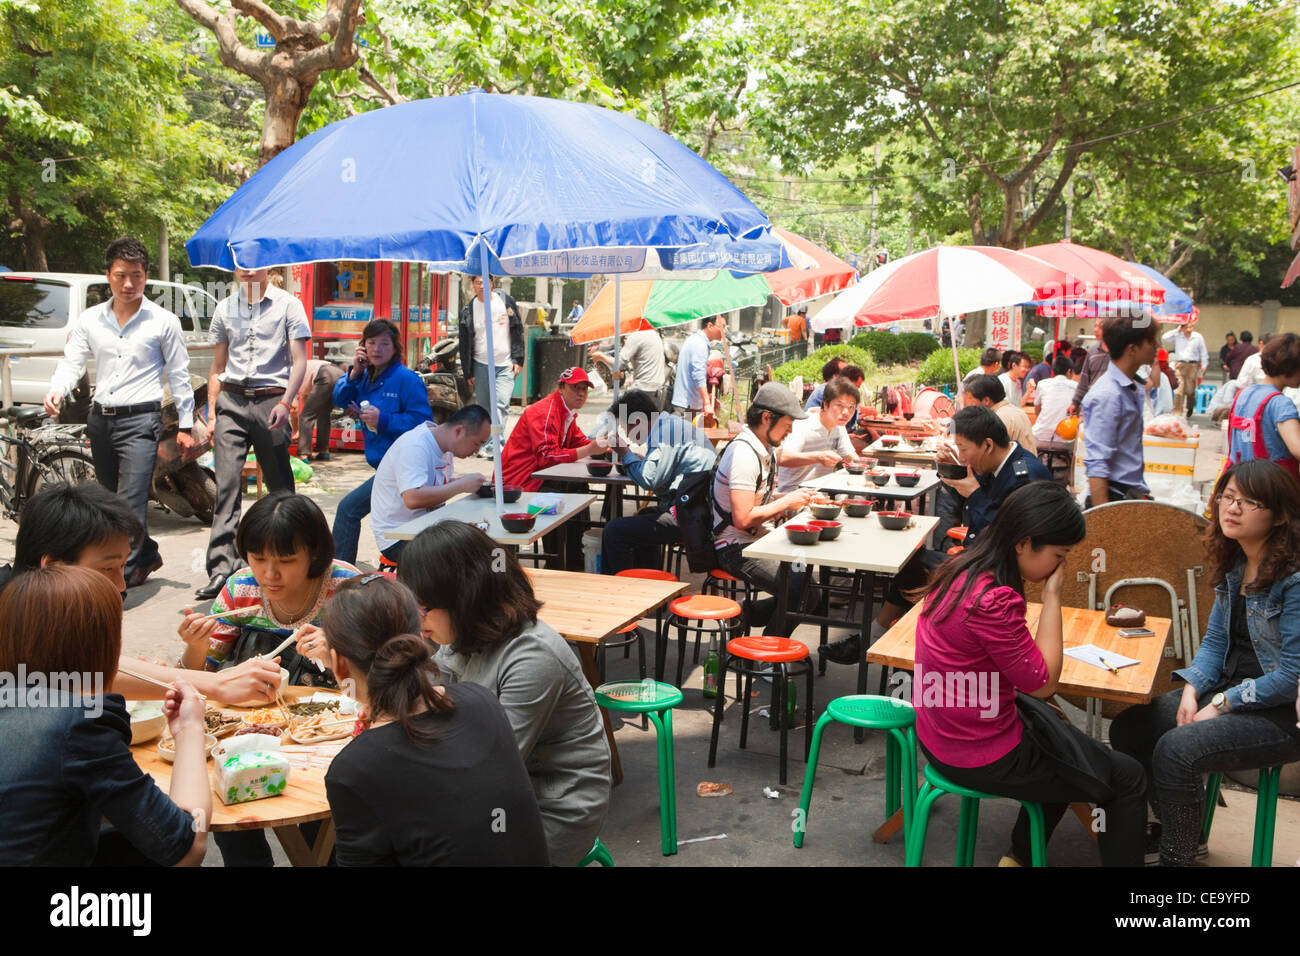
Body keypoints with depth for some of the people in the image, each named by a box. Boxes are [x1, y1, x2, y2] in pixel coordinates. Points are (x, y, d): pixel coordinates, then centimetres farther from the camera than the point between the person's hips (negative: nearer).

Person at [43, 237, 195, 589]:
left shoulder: (163, 322, 0)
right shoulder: (89, 320, 9)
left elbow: (178, 375, 3)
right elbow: (72, 361, 5)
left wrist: (185, 425, 1)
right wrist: (56, 389, -18)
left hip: (141, 420, -5)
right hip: (101, 419, 5)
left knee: (131, 503, -13)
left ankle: (118, 578, -11)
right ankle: (146, 555, 34)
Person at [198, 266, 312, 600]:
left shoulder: (288, 304, 4)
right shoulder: (224, 308, 15)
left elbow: (299, 361, -2)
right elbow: (218, 367, 20)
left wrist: (285, 403, -15)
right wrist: (211, 413, 12)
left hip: (270, 401, -3)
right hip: (231, 401, 3)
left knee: (280, 485, 5)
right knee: (227, 483, -7)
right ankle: (221, 568, -10)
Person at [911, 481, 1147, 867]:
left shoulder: (958, 568, -1)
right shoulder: (993, 600, -30)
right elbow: (1043, 682, -18)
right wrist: (1052, 596, -16)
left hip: (942, 733, 9)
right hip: (982, 757, -9)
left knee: (1068, 750, 34)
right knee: (1128, 778, 7)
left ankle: (1021, 856, 43)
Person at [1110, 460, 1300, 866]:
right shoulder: (1233, 566, 4)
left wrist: (1221, 705, -17)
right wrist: (1192, 689, -7)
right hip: (1230, 689, 9)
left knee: (1176, 749, -26)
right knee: (1129, 728, -1)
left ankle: (1177, 854, -3)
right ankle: (1175, 829, 20)